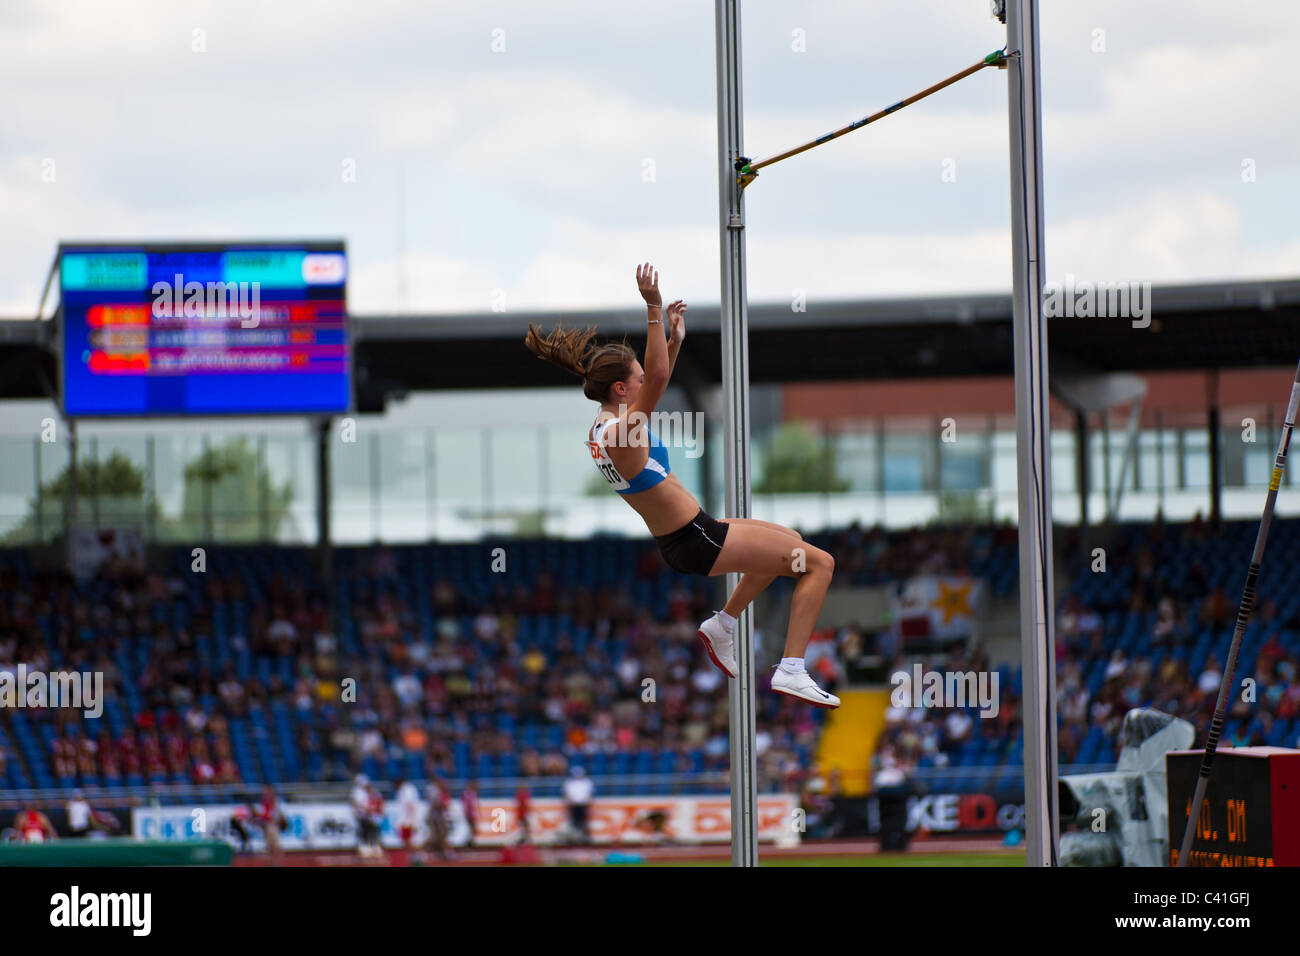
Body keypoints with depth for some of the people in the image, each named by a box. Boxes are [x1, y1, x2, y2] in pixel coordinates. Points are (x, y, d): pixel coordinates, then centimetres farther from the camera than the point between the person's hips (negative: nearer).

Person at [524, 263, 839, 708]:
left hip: (680, 539, 10)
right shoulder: (619, 433, -23)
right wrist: (653, 310, -38)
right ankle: (791, 670, -13)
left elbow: (657, 381, 22)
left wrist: (674, 338, 13)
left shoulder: (604, 426, 5)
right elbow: (657, 379, -36)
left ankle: (721, 626, 32)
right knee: (820, 563, -5)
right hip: (696, 542, -10)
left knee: (789, 542, 32)